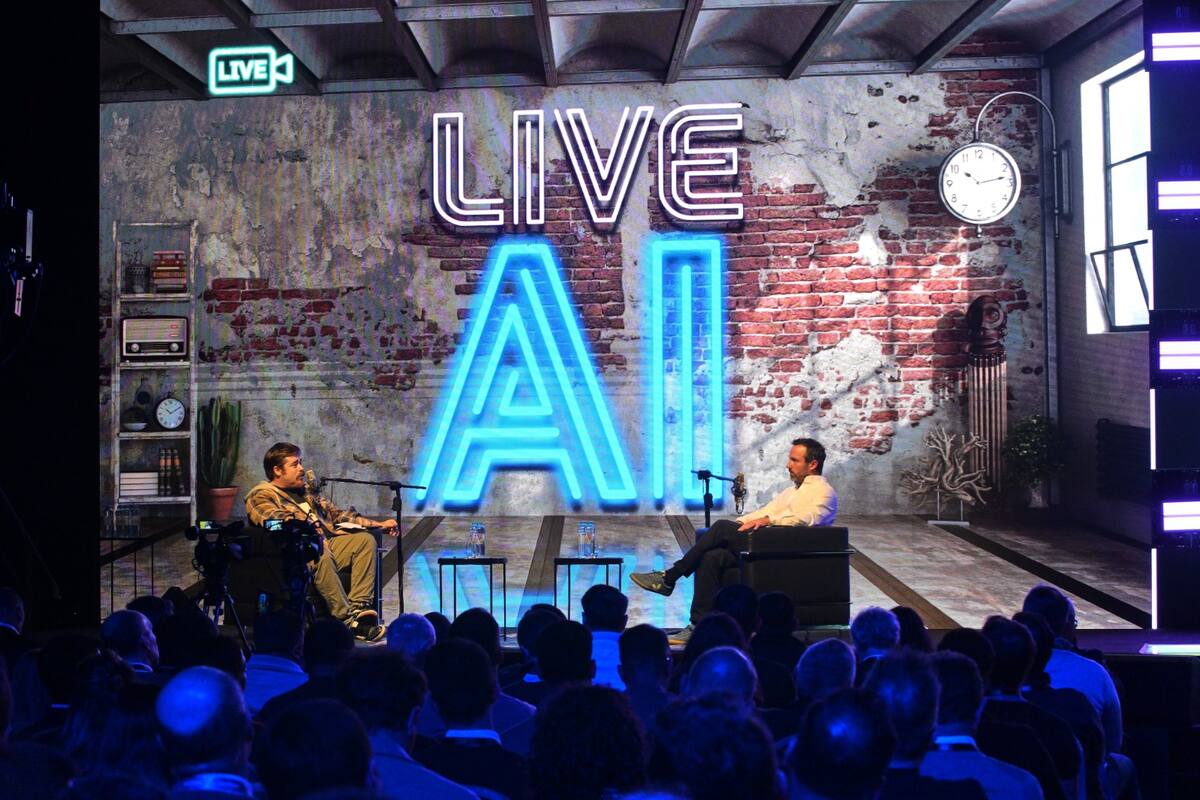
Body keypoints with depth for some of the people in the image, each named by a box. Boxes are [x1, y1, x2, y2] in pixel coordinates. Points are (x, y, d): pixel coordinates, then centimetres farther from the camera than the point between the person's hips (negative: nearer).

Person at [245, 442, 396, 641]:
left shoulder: (305, 492, 28)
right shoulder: (261, 496, 4)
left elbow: (336, 514, 29)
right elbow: (276, 521, -16)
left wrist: (380, 525, 21)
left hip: (326, 544, 8)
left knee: (365, 539, -12)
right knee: (320, 553, -37)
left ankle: (359, 607, -23)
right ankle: (346, 618, -34)